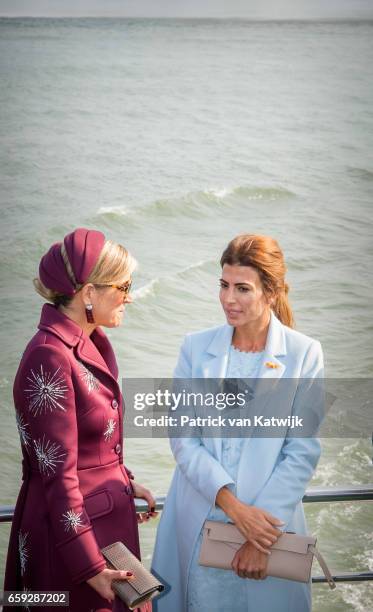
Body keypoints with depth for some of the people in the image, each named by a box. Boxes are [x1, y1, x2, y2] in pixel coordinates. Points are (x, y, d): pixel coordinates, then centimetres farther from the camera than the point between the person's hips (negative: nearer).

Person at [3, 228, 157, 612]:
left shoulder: (89, 343, 5)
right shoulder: (50, 357, -22)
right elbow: (58, 473, -22)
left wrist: (124, 481, 20)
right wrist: (90, 566, -21)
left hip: (107, 515, 9)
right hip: (73, 526, -9)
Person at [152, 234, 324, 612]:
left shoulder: (303, 354, -6)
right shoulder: (196, 348, -1)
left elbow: (303, 452, -7)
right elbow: (183, 439, -4)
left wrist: (265, 528, -13)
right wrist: (232, 504, -16)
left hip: (268, 521, -1)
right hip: (197, 520, 2)